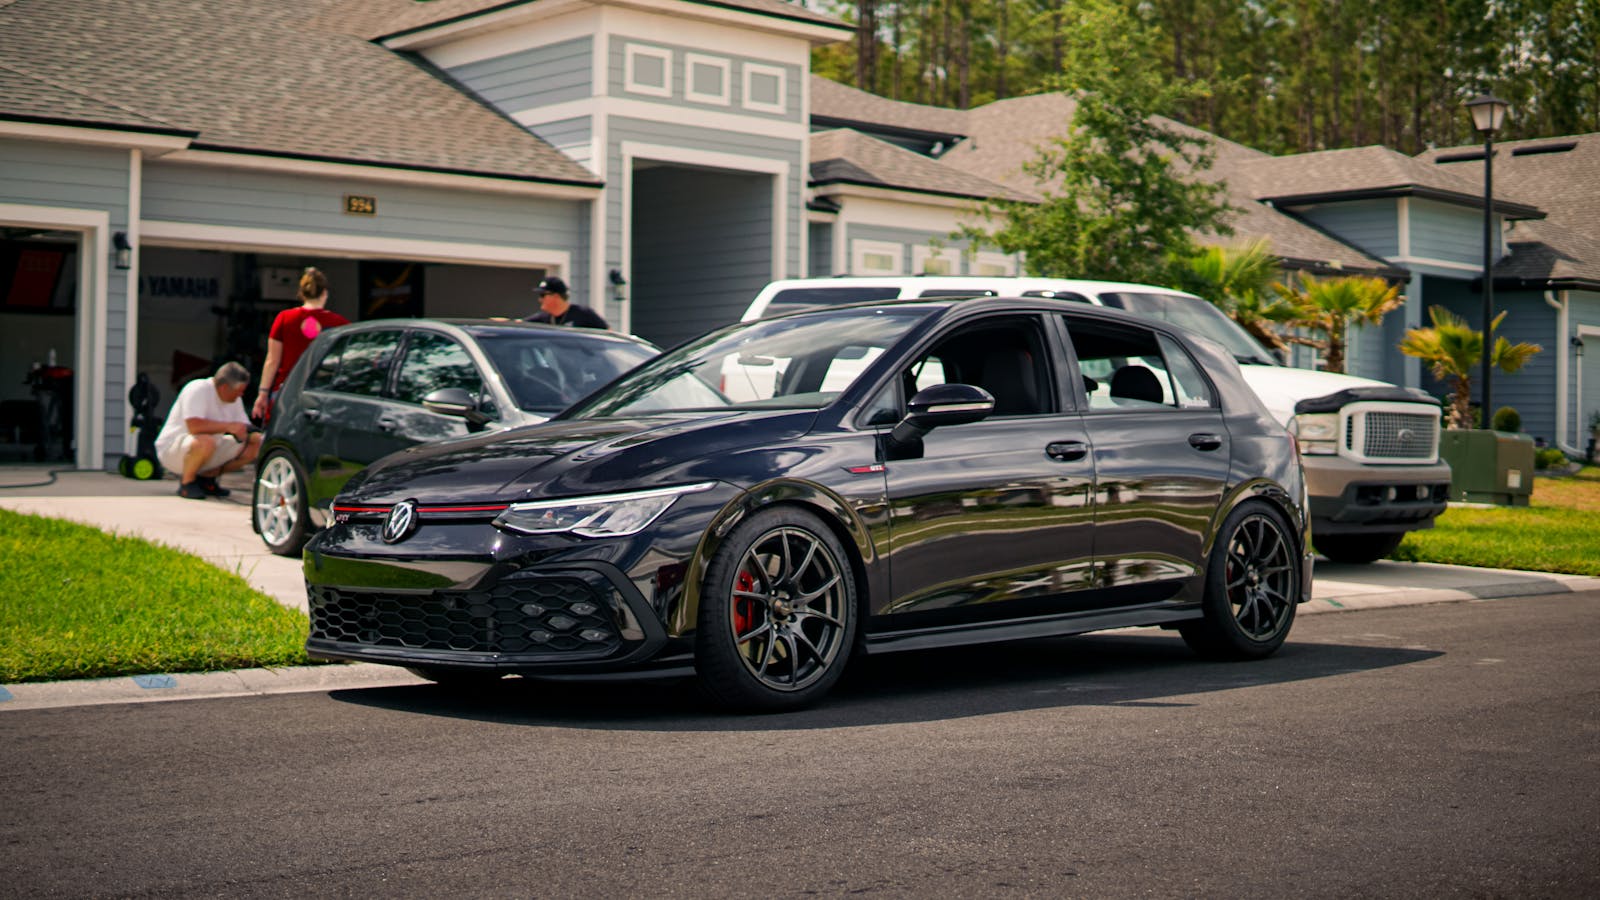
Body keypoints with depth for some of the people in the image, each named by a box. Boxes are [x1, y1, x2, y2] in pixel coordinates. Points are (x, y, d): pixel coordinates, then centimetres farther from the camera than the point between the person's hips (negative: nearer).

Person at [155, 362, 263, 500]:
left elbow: (244, 429, 8)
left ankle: (206, 477, 6)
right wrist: (228, 426, -30)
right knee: (205, 442, -41)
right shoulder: (198, 390, -22)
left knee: (255, 445, -4)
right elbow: (194, 426, -33)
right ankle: (187, 482, -14)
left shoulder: (235, 400, 4)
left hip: (210, 451, 9)